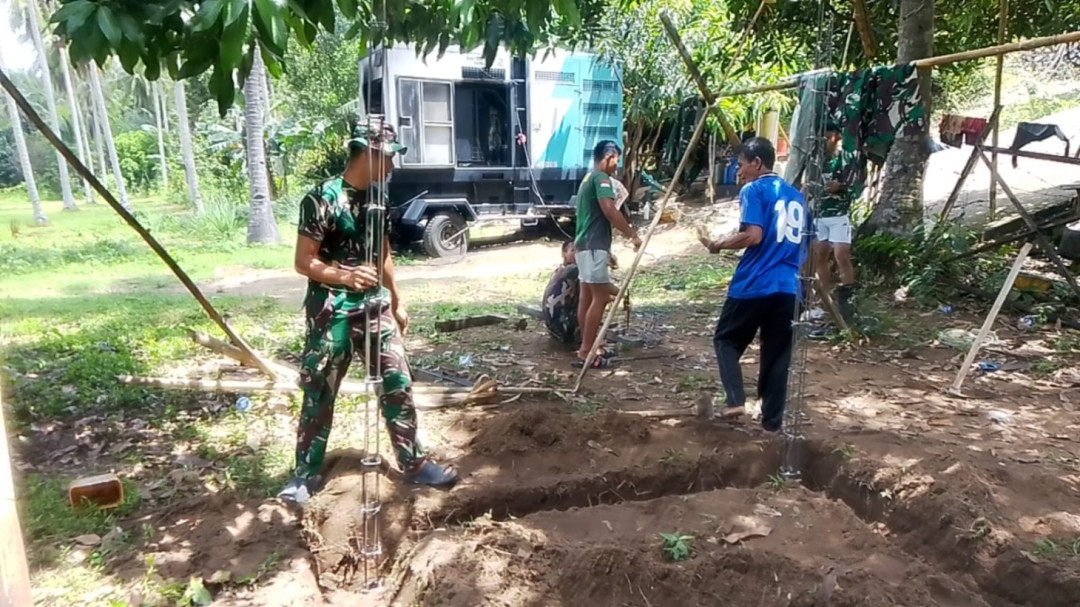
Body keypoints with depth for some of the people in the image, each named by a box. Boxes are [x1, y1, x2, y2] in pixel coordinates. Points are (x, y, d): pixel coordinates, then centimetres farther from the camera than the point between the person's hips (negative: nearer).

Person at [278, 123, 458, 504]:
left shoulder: (377, 197, 8)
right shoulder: (322, 198, -13)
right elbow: (304, 261, -14)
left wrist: (397, 302, 18)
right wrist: (345, 275, -29)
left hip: (375, 307, 6)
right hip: (332, 313, -6)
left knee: (398, 385, 8)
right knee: (318, 394, 6)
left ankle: (414, 463, 21)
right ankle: (305, 474, 21)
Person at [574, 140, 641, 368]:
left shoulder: (588, 178, 22)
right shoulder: (601, 178, -9)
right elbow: (609, 210, -23)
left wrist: (607, 250, 29)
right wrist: (632, 234, -18)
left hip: (584, 244, 10)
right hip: (593, 246, -10)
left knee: (587, 296, 11)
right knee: (600, 297, -9)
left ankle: (589, 347, 16)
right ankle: (586, 352, -8)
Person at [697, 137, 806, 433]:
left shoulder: (753, 190, -4)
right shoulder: (796, 196, 18)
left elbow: (753, 235, -17)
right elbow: (803, 243, 21)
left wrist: (717, 245, -5)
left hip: (753, 285, -6)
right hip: (789, 286, 6)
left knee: (726, 339, 12)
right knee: (777, 354, 11)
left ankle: (735, 399, -2)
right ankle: (772, 421, 16)